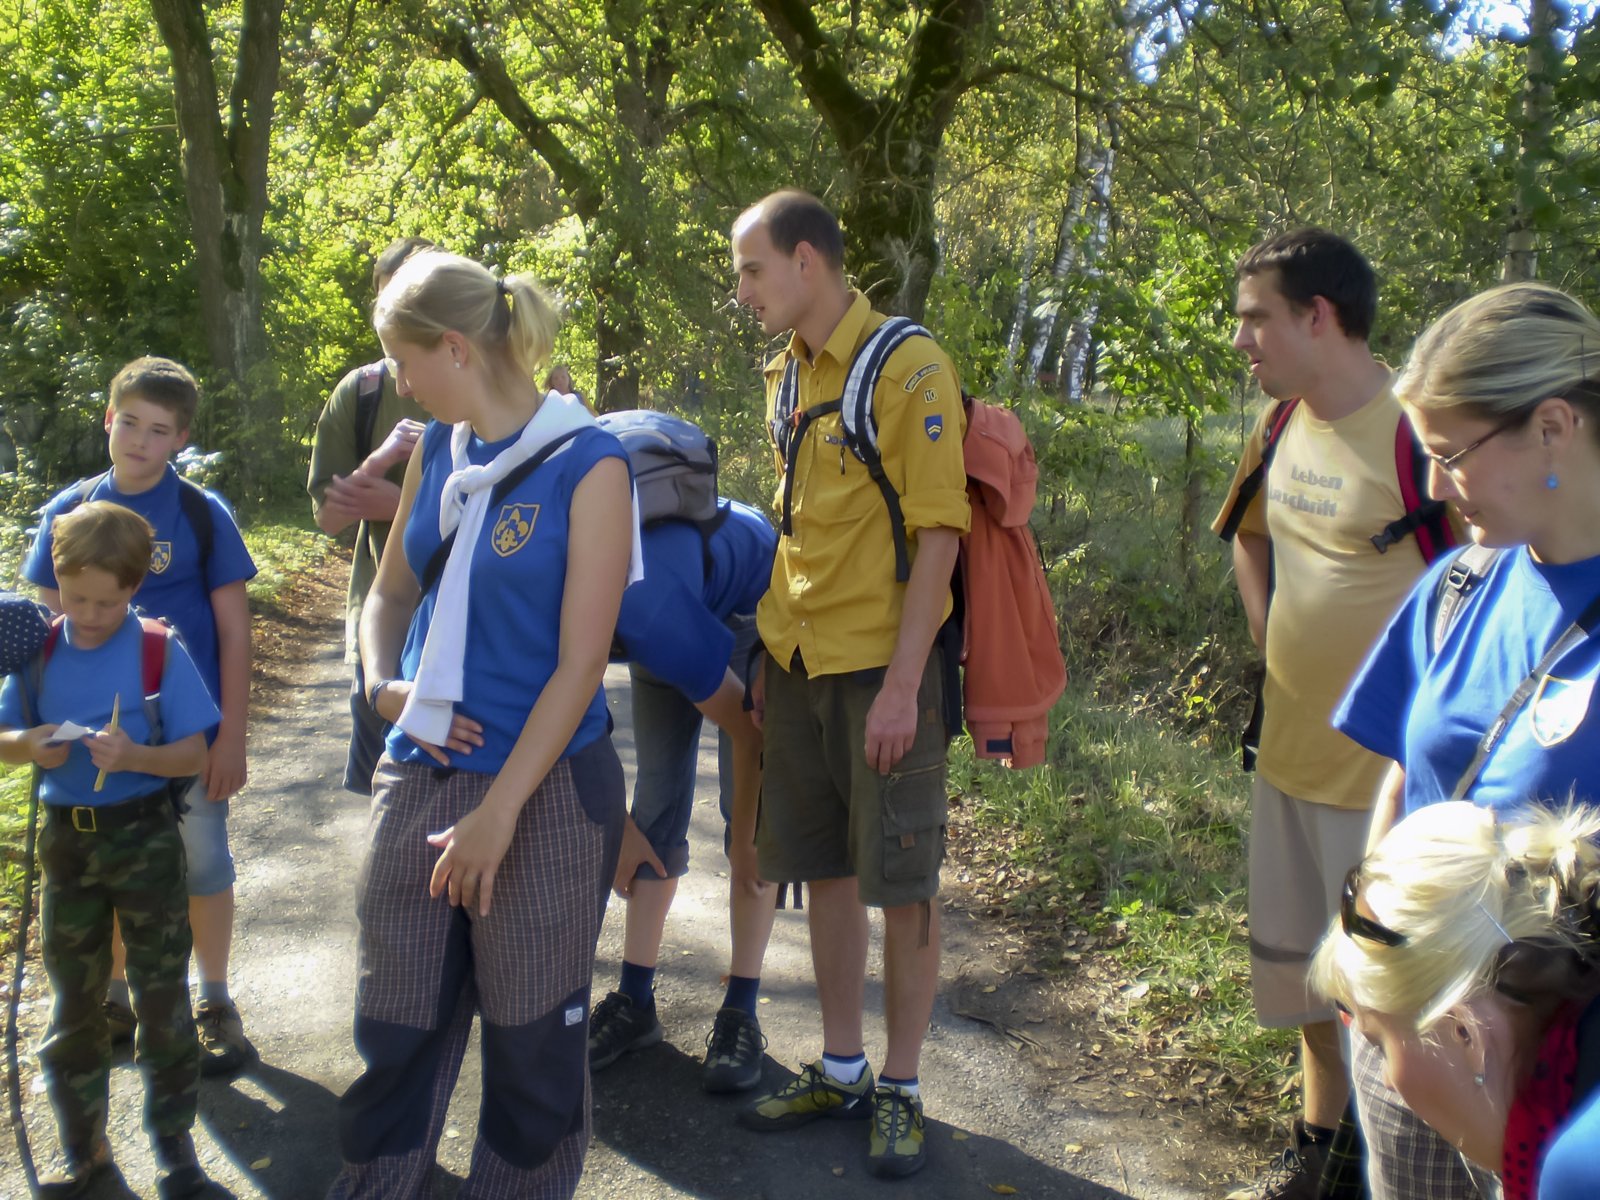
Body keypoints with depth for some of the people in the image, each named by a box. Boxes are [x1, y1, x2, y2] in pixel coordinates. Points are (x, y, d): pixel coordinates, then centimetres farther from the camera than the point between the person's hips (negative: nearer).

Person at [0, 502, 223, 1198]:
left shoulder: (161, 653, -11)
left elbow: (194, 754, -10)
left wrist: (133, 756, -28)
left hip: (144, 838, -3)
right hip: (66, 840, 4)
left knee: (161, 997, 6)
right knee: (73, 1001, 15)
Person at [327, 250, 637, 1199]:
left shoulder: (587, 465, -10)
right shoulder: (435, 452, 8)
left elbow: (579, 666, -13)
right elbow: (392, 589, 21)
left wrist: (498, 813, -16)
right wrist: (383, 685, 1)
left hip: (546, 790, -5)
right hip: (420, 779, 5)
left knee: (532, 1043, 9)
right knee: (397, 1031, 12)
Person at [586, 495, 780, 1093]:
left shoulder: (647, 617, -44)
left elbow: (747, 728, -29)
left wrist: (745, 840, -16)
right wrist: (616, 826, -5)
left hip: (750, 600, -6)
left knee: (751, 809, -11)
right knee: (656, 803, 2)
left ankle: (741, 1011, -3)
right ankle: (635, 1000, 8)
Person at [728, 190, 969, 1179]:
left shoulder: (909, 366, -11)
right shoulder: (787, 373, 12)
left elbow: (939, 533, -14)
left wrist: (901, 681, -18)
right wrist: (774, 653, 16)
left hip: (883, 664, -7)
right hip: (800, 662, 7)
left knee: (902, 882, 2)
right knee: (826, 871, 14)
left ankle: (901, 1089, 19)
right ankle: (842, 1070, 29)